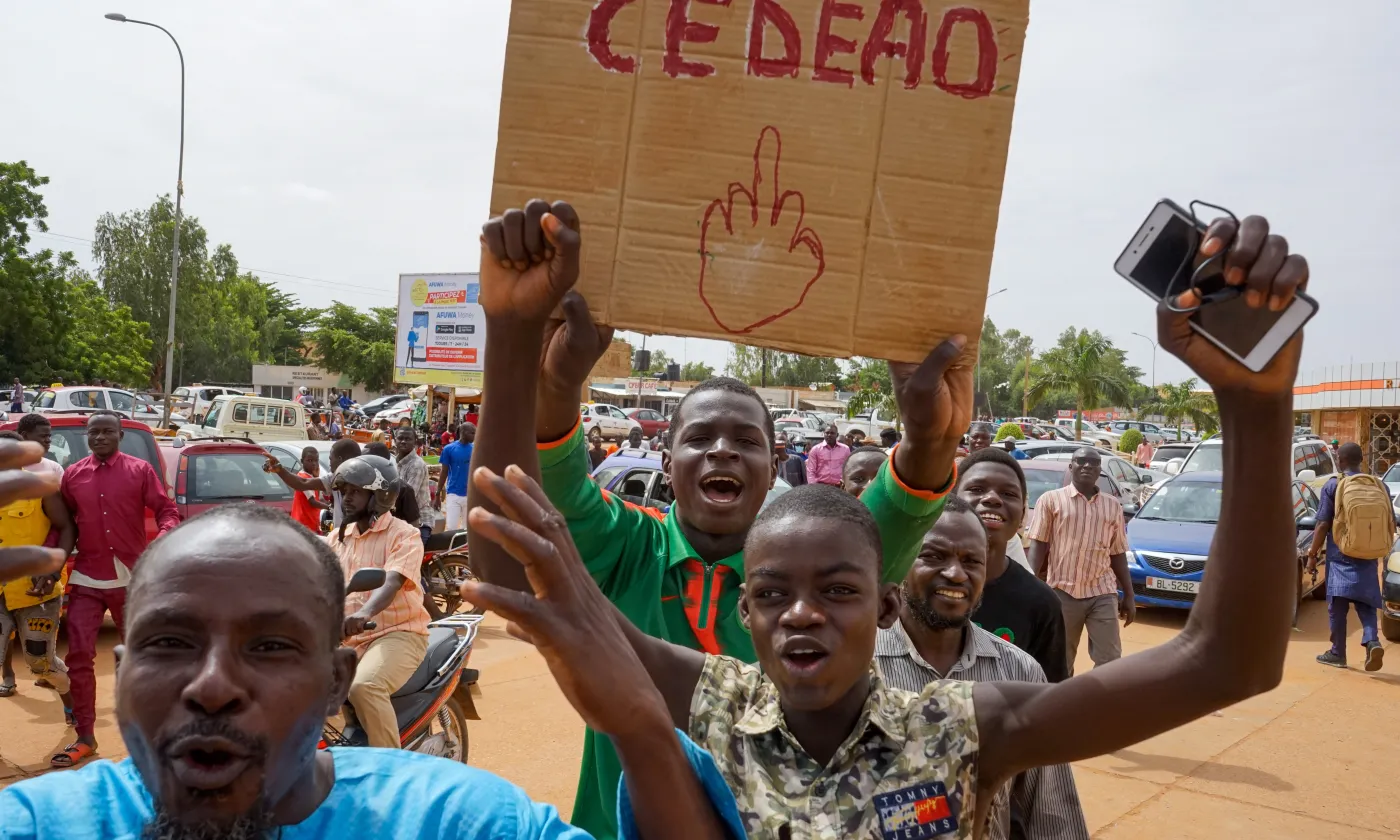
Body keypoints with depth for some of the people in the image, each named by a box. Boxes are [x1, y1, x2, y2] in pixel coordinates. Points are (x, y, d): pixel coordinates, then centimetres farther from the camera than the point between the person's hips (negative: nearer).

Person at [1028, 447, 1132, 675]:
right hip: (1062, 592, -2)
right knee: (1060, 662, 6)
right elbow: (1038, 545, -2)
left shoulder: (1113, 506, 10)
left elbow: (1118, 553, 14)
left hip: (1102, 593, 2)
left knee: (1110, 660, 0)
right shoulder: (1051, 500, 1)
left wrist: (1128, 596, 11)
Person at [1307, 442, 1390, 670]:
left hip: (1341, 557, -3)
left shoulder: (1333, 485, -7)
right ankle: (1372, 641, -10)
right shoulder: (1380, 486, 5)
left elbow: (1323, 525, -9)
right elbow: (1391, 524, 7)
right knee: (1365, 603, 12)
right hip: (1369, 558, 3)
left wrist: (1312, 554, -1)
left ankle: (1337, 653, 9)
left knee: (1337, 605, 4)